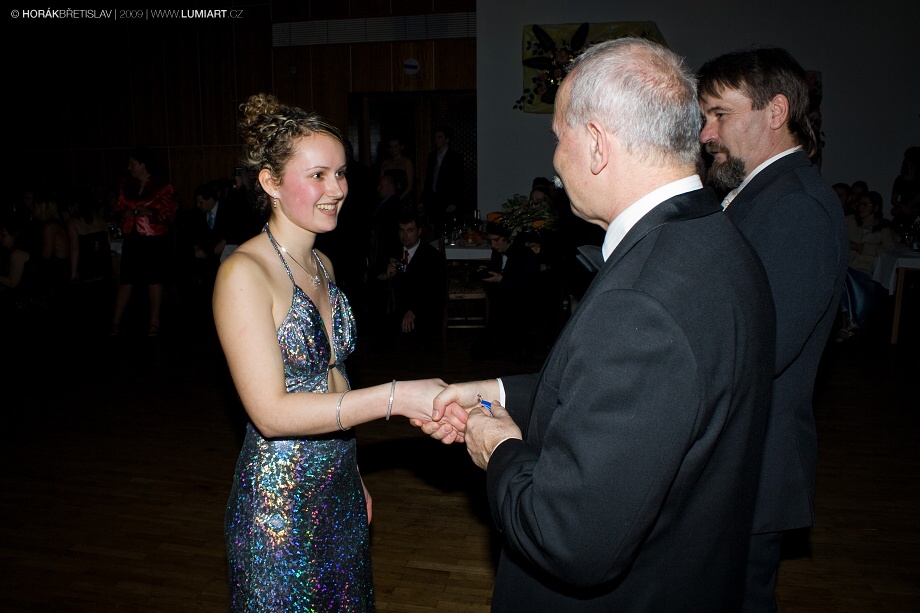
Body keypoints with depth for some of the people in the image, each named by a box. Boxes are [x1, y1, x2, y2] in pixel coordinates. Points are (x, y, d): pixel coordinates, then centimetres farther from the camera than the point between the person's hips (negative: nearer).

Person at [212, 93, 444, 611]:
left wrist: (354, 476, 14)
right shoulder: (244, 273, -18)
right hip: (279, 499, -7)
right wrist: (396, 397, -29)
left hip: (340, 488, 7)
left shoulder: (322, 265, 6)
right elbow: (271, 410, -24)